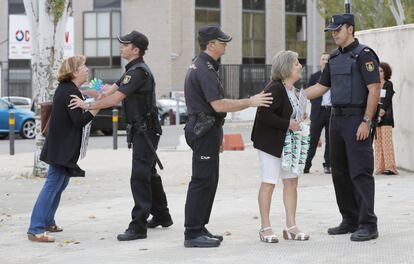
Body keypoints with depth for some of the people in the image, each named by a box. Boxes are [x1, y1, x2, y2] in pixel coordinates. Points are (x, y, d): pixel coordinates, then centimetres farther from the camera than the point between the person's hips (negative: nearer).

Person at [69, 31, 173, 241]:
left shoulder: (139, 71, -18)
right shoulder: (132, 70, 15)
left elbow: (115, 99, -22)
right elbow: (110, 91, 15)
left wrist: (88, 106, -15)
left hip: (146, 130, -11)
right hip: (140, 129, 11)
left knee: (140, 176, -13)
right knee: (149, 174, 20)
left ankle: (138, 226, -15)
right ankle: (161, 216, 33)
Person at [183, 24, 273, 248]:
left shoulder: (200, 66, 17)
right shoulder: (204, 69, -17)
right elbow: (218, 105, -23)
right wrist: (250, 102, -18)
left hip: (204, 129, 11)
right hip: (205, 130, -11)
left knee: (209, 180, 13)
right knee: (202, 181, -9)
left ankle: (199, 229, 18)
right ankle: (193, 234, -7)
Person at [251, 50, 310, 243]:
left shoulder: (291, 89, 9)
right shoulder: (274, 89, -19)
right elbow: (264, 115, -27)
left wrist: (298, 122, 5)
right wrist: (288, 124, -23)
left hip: (287, 143, 9)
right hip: (270, 142, -9)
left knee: (291, 181, 7)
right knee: (269, 183, -2)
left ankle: (291, 227, 13)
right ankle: (265, 228, 6)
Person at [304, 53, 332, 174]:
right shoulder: (314, 76, 6)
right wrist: (315, 103, 2)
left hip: (332, 111, 1)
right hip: (318, 112, 0)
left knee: (330, 140, 5)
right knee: (313, 140, 0)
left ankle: (328, 165, 11)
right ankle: (306, 164, 2)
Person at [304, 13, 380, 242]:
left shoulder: (363, 54, -9)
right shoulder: (335, 57, 15)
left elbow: (374, 90, -14)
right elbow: (321, 86, 21)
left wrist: (366, 122, -19)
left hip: (357, 119, -8)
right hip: (337, 118, 8)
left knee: (360, 172, -9)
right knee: (340, 172, 11)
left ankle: (368, 225, -7)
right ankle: (350, 220, 20)